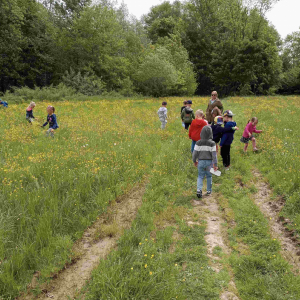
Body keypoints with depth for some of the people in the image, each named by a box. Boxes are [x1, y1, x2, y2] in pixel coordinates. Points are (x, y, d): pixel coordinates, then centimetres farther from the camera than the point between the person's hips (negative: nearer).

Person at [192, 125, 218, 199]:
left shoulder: (198, 143, -10)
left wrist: (194, 161, 11)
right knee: (209, 176, 18)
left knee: (200, 176, 12)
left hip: (201, 162, 0)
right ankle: (208, 191, 27)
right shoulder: (212, 143, -13)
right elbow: (214, 154, -13)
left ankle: (199, 190, -8)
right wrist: (215, 164, -6)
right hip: (209, 162, 0)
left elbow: (195, 153, -6)